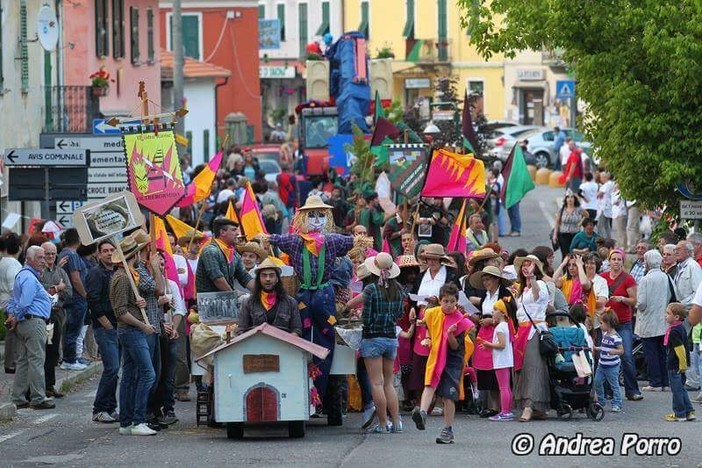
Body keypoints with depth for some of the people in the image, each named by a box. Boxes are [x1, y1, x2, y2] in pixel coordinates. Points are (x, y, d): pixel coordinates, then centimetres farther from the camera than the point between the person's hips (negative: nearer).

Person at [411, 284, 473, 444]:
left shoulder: (460, 321, -9)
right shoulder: (432, 314, 2)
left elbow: (455, 346, -12)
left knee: (448, 396, 0)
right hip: (435, 357, 2)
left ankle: (448, 430, 7)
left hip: (452, 360, -2)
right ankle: (422, 413, -40)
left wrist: (450, 334, -28)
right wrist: (428, 339, 13)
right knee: (430, 385, -22)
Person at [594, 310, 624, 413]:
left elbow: (621, 350, -19)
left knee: (614, 385, 0)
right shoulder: (605, 335, 8)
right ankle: (601, 401, 25)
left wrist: (614, 351, -35)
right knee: (597, 382, 11)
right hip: (602, 365, 9)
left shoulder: (616, 337, -18)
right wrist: (596, 349, 19)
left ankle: (617, 404, 7)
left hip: (612, 366, -9)